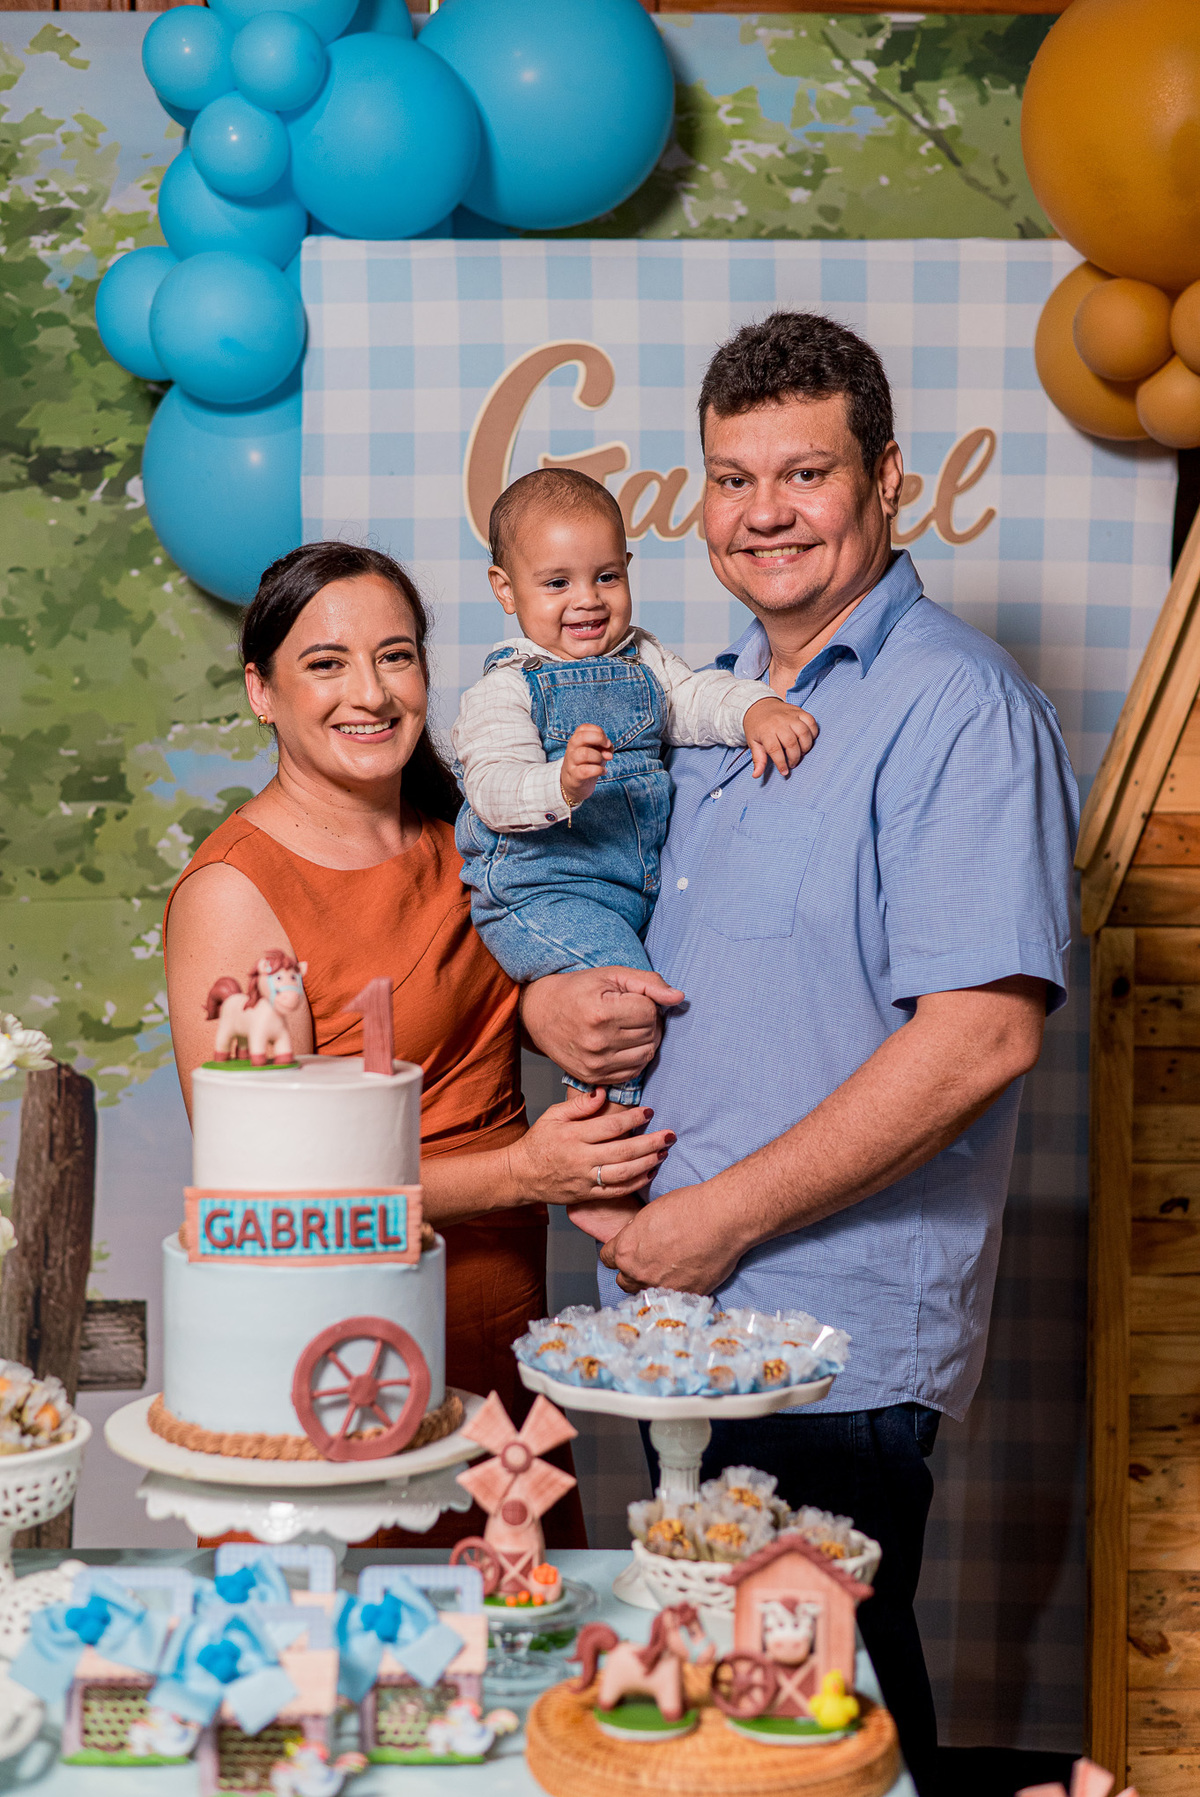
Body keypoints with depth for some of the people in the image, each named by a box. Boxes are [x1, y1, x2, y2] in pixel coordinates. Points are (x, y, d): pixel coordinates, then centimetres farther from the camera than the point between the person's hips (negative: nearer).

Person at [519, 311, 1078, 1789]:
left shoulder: (958, 710, -14)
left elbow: (982, 1036, -23)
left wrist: (725, 1215, -19)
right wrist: (553, 998, -1)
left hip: (840, 1348, -8)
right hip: (677, 1306, 8)